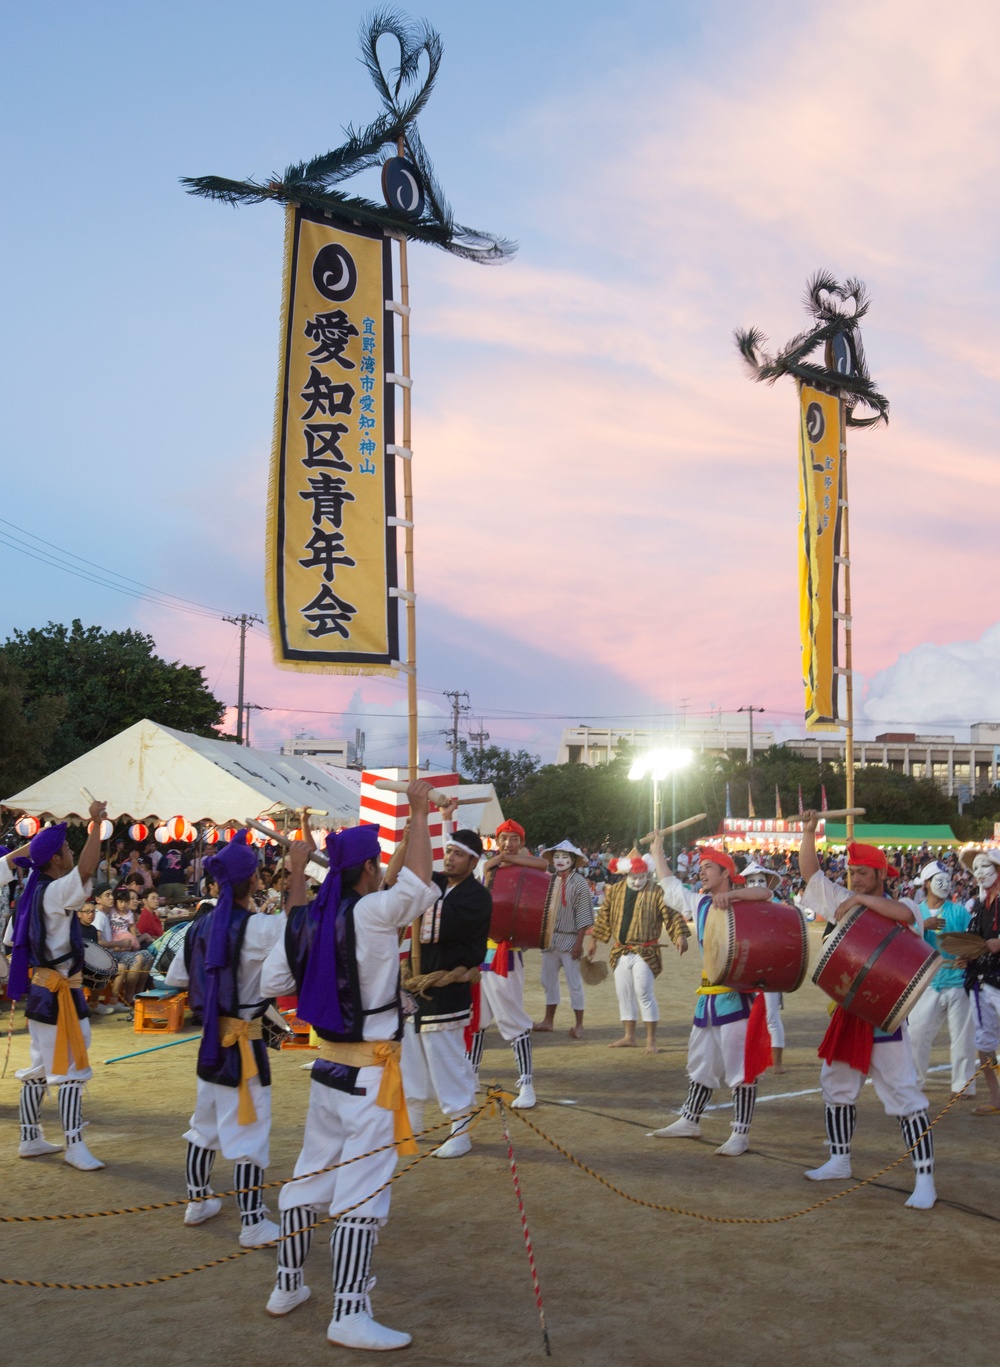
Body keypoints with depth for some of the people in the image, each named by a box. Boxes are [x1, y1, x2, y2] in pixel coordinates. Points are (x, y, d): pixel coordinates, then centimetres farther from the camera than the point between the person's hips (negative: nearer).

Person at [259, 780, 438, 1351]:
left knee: (311, 1175, 19)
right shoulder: (371, 913, -18)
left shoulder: (305, 918, 2)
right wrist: (420, 815, -19)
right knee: (363, 1192, -4)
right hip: (370, 1073, -7)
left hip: (328, 1066, 7)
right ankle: (349, 1315, -3)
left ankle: (288, 1286, 32)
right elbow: (420, 886, -26)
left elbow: (273, 982, 8)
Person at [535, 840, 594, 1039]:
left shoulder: (579, 883, -9)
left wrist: (579, 942, -15)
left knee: (574, 982, -1)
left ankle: (579, 1024, 7)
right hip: (550, 938, 6)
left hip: (569, 939, -6)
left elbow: (584, 916, -11)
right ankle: (548, 1020, 23)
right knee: (548, 980, 12)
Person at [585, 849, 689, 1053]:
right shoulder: (614, 891, 7)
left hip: (644, 953, -5)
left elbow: (671, 915, -12)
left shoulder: (656, 893, -7)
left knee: (644, 994, -7)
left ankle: (651, 1039, 3)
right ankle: (629, 1037, 22)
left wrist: (680, 935, -26)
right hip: (620, 952, 5)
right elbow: (603, 916, 15)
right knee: (624, 995, 11)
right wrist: (593, 938, 15)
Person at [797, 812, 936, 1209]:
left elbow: (906, 915, -35)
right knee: (836, 1086, 18)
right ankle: (839, 1161, 33)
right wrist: (809, 832, -5)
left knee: (904, 1096, -8)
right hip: (848, 1014, 7)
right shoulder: (844, 902, 7)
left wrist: (860, 899, -30)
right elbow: (810, 872, 7)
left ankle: (925, 1180, -4)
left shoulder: (895, 910, -10)